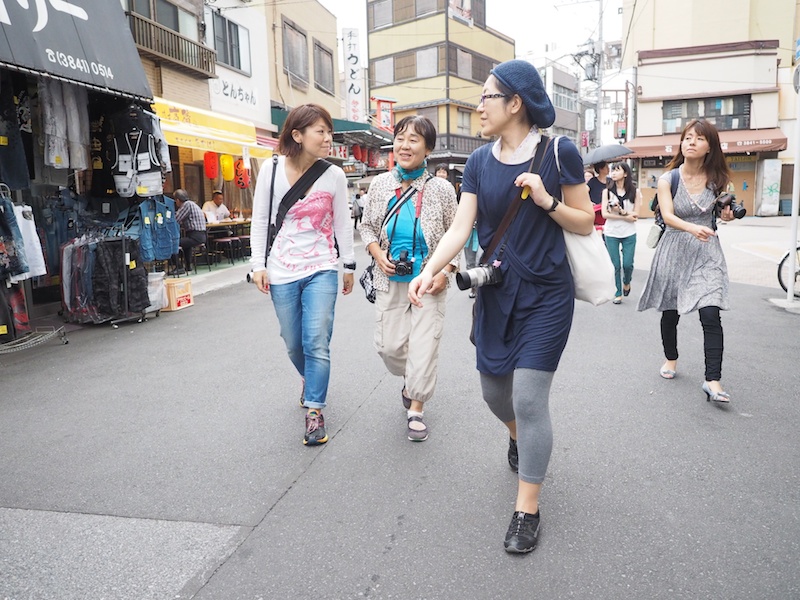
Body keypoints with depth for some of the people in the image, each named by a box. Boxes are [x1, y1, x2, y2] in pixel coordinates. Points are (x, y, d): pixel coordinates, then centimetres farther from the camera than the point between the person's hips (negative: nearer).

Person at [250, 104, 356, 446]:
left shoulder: (334, 176, -3)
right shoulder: (272, 171, -4)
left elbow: (342, 224, 6)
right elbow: (259, 221, 2)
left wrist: (349, 265, 11)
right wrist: (259, 265, -2)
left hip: (321, 270, -1)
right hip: (282, 274, 1)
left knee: (317, 344, -9)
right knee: (294, 344, 13)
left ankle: (314, 411, 6)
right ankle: (310, 382, 44)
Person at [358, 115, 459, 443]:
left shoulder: (441, 188, -7)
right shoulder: (380, 184, 0)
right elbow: (366, 226, 11)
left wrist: (445, 271, -12)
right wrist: (378, 254, -7)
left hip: (429, 282, -2)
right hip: (391, 280, 3)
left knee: (424, 346, -2)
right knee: (389, 346, 6)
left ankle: (416, 409, 17)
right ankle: (411, 379, 40)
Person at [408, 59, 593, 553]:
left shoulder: (558, 153, -8)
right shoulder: (480, 163, 4)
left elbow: (585, 223, -2)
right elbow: (461, 227, -4)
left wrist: (548, 201, -20)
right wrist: (430, 270, -19)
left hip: (546, 295, -4)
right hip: (496, 294, 5)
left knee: (529, 399, -7)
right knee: (494, 390, 13)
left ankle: (527, 510, 12)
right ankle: (519, 436, 50)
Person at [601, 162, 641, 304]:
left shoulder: (635, 191, 0)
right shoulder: (607, 191, -1)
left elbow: (636, 215, -4)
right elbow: (605, 214, -8)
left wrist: (621, 211, -19)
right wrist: (626, 217, -12)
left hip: (629, 234, 0)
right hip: (611, 233, 0)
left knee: (628, 264, -1)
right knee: (615, 265, 2)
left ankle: (626, 282, 31)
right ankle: (617, 293, 16)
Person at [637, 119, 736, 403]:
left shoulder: (716, 179, 3)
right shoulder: (668, 179, -4)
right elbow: (668, 216, -18)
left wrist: (726, 214, -4)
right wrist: (693, 228, -37)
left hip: (707, 252, 0)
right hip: (675, 250, 0)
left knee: (710, 314, -14)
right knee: (670, 313, 10)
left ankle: (712, 381, -11)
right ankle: (671, 359, 36)